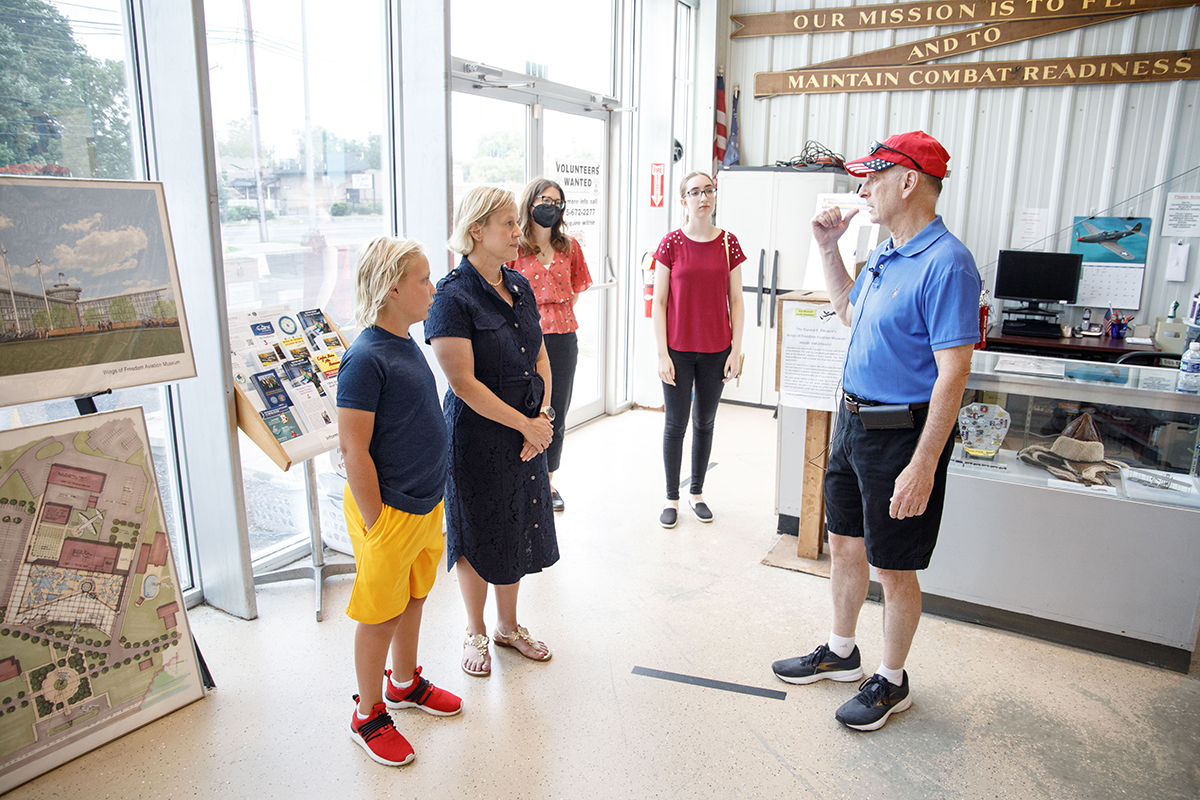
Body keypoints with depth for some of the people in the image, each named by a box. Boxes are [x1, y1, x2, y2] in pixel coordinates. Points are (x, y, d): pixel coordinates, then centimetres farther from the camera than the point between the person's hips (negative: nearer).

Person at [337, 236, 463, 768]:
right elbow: (353, 450, -22)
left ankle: (404, 683, 44)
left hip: (425, 504, 8)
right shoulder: (366, 358, -22)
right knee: (381, 616, 9)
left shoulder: (407, 345, 6)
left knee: (413, 601, 23)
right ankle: (368, 716, 29)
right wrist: (376, 525, -17)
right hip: (389, 511, -8)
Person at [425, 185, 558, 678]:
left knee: (517, 529, 18)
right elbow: (464, 383, -21)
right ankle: (475, 633, 33)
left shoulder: (519, 286, 6)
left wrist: (543, 416, -4)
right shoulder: (452, 296, -17)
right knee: (477, 536, 10)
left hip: (526, 434, 7)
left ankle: (508, 625, 39)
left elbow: (540, 357, 10)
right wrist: (527, 424, -18)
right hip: (477, 437, -7)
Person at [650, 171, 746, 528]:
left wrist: (736, 350, 0)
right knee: (676, 424, 5)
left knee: (705, 422, 13)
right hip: (678, 349, -2)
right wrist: (662, 353, -9)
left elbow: (736, 301, 5)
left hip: (716, 350, 2)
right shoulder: (671, 244, -4)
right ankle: (672, 498, 20)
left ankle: (697, 493, 29)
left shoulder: (728, 243, 2)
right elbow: (658, 302, -4)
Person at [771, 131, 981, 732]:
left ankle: (891, 682, 28)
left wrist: (923, 466, -25)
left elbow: (953, 373, -24)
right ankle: (839, 653, 39)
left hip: (902, 433, -9)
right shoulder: (884, 255, 8)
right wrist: (828, 250, 15)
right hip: (854, 418, 9)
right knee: (844, 544, 20)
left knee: (893, 568, 7)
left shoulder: (945, 263, -20)